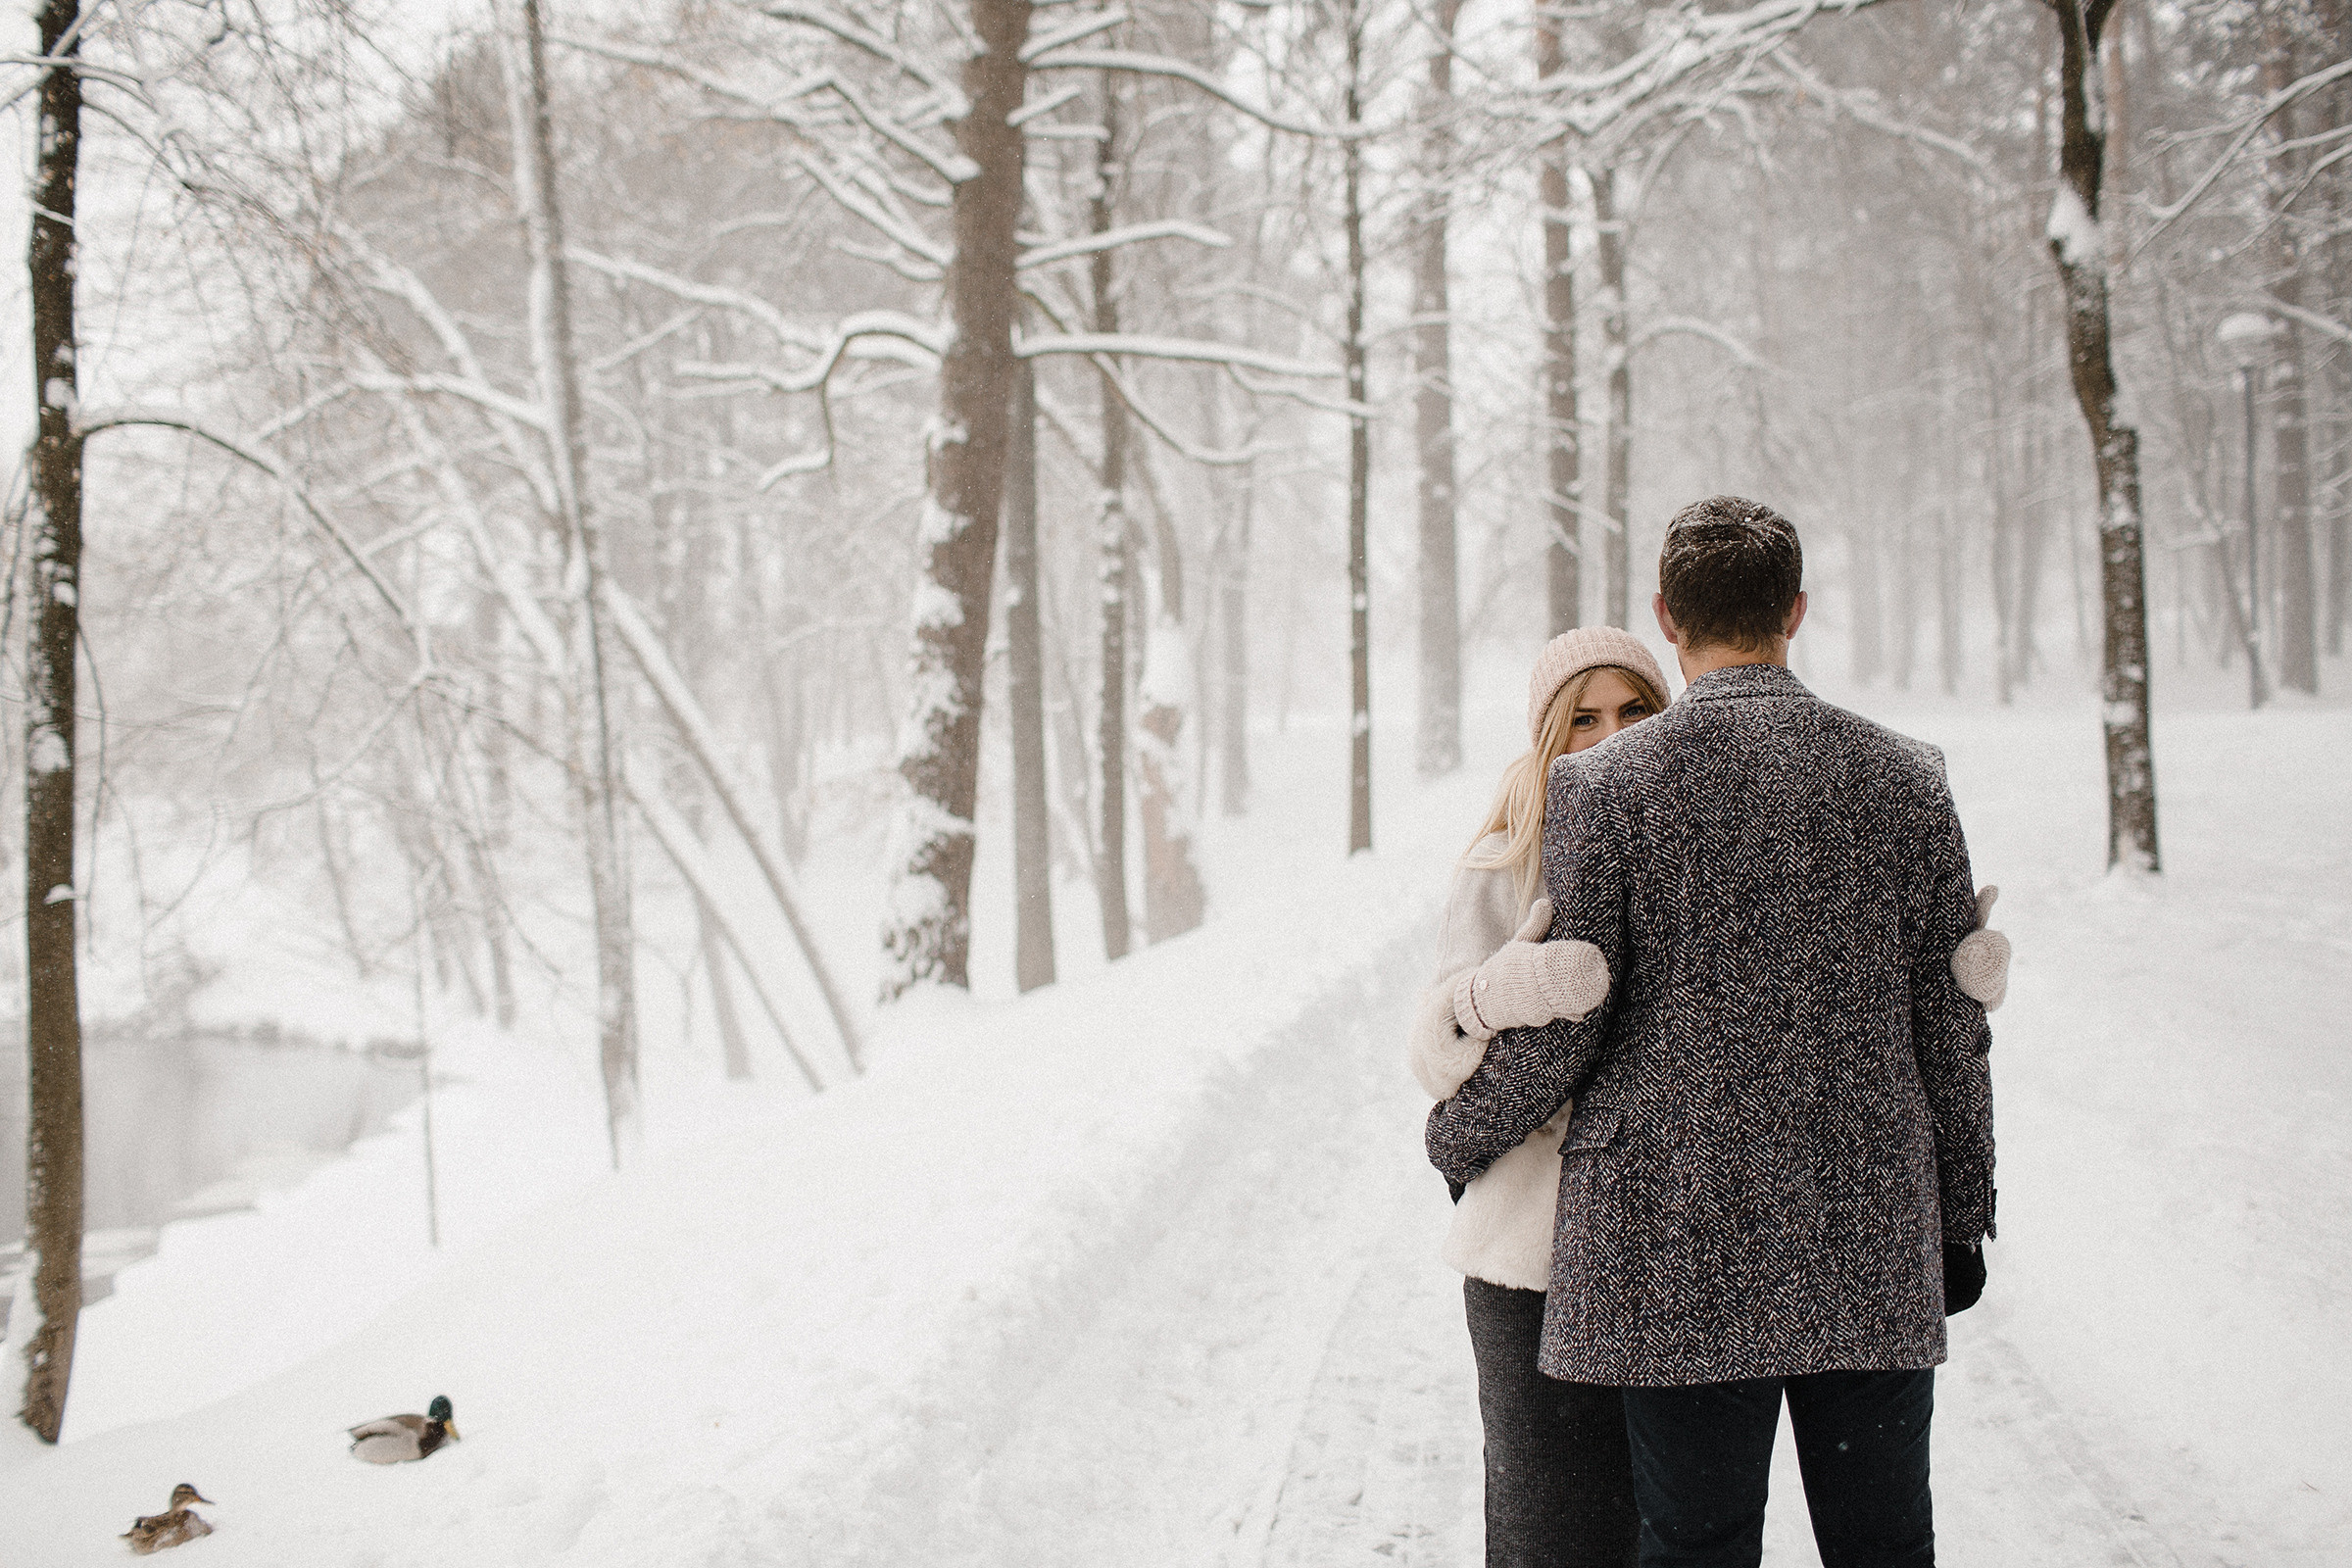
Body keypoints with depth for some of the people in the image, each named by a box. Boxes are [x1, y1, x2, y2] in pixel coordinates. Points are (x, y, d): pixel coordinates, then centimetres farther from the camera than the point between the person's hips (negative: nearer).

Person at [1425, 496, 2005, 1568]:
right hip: (1876, 1248, 3)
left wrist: (1457, 1137, 12)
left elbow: (1559, 1024, -7)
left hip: (1681, 1245, -2)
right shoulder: (1904, 779, 2)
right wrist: (1963, 1218, 18)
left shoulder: (1603, 785, -8)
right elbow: (1951, 1026, 7)